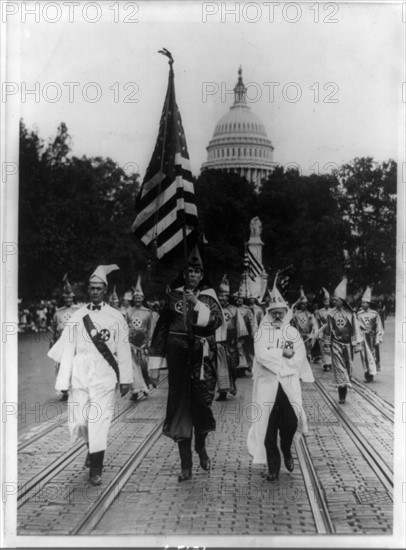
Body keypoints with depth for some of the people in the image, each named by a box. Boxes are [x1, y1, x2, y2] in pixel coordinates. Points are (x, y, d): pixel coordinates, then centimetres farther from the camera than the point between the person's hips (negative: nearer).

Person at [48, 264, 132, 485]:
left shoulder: (116, 317, 2)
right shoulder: (77, 316, 7)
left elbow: (123, 350, 1)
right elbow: (68, 349, 6)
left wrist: (125, 379, -2)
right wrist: (64, 380, 1)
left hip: (104, 376, -2)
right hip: (80, 374, 2)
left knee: (99, 419, -6)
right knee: (78, 421, 3)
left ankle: (96, 468, 5)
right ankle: (92, 447, 34)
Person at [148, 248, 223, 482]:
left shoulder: (209, 297, 7)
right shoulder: (173, 296, 6)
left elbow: (216, 321, -10)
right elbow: (161, 329, 5)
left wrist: (197, 303, -19)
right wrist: (155, 364, 2)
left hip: (203, 359, 0)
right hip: (178, 359, 0)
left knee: (202, 403, -3)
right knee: (180, 406, 0)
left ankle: (201, 445, 29)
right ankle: (186, 464, 9)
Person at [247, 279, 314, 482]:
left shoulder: (293, 332, 11)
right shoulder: (262, 332, 6)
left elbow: (300, 358, -1)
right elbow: (261, 354, -11)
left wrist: (273, 356, -8)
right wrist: (284, 353, -9)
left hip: (289, 383, 1)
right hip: (267, 383, -1)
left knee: (290, 422, -12)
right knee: (269, 425, -2)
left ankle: (286, 451, 19)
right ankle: (273, 468, 7)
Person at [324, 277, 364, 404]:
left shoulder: (350, 313, -3)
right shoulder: (331, 313, -1)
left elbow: (355, 330, 0)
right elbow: (328, 330, 5)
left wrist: (357, 345, -2)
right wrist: (327, 346, 6)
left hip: (348, 343, 1)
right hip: (336, 344, -1)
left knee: (348, 366, 8)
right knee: (339, 367, -6)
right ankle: (342, 394, -8)